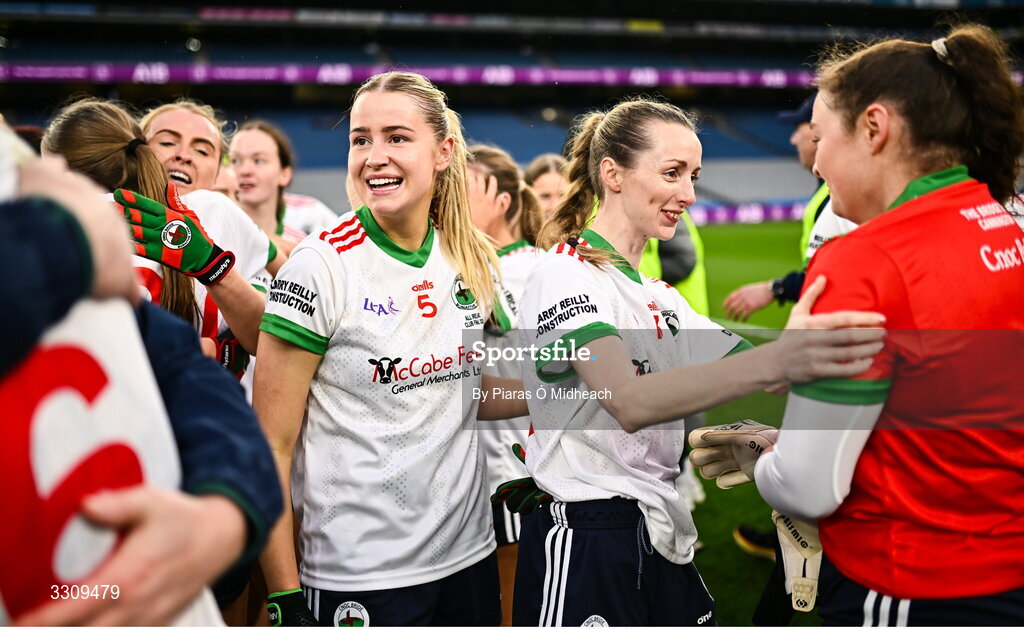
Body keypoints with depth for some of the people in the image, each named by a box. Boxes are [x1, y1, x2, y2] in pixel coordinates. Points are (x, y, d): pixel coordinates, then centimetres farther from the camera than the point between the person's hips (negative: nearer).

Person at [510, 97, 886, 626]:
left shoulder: (657, 293, 16)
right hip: (586, 542, -8)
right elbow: (628, 403, -30)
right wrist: (773, 360, -43)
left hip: (662, 537, 8)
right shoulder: (565, 274, -12)